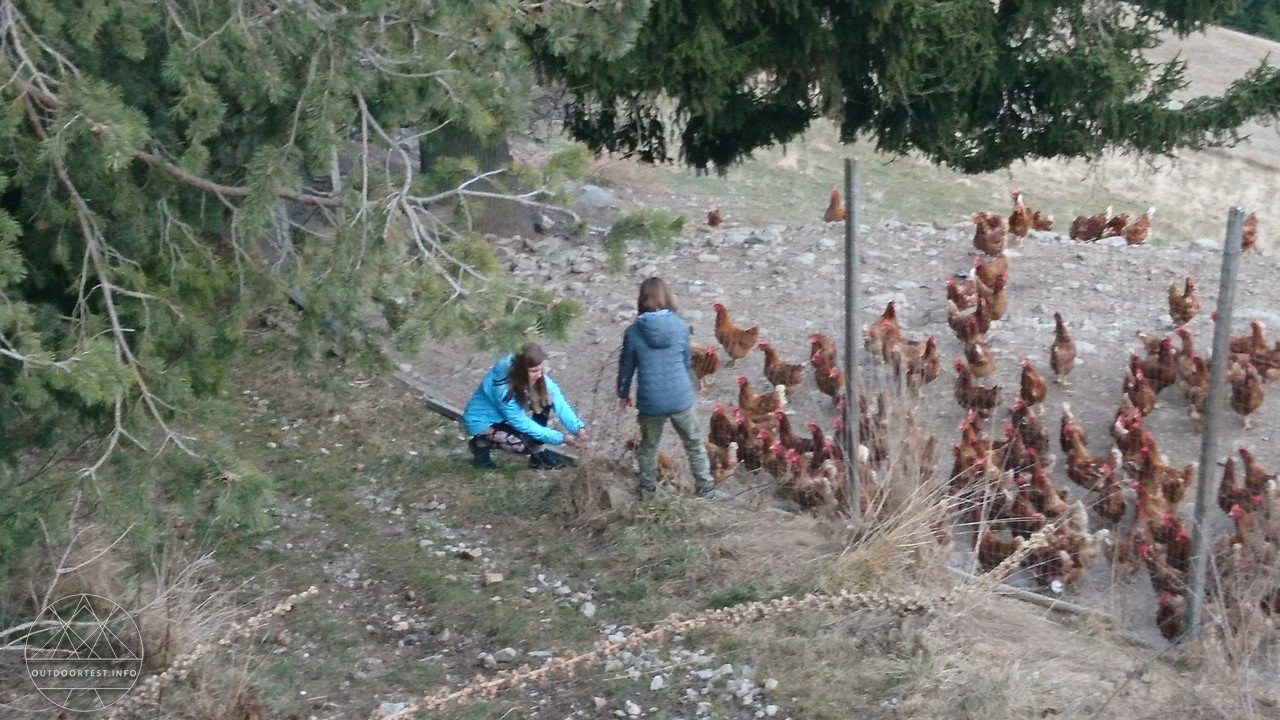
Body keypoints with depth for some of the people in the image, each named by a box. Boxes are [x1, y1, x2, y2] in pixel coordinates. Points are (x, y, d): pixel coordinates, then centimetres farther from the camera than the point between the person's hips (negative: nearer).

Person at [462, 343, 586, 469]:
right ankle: (481, 444, -1)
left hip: (505, 414, 7)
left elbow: (556, 398, -18)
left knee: (545, 400, -14)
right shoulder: (502, 388, -37)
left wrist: (577, 427, -31)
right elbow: (521, 423, -29)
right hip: (482, 421, -7)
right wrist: (560, 438, -29)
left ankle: (538, 454, -2)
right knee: (523, 443, -28)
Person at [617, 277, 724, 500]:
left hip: (650, 402, 0)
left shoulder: (633, 332, -8)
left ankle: (646, 491, 32)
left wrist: (623, 394, 19)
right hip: (681, 398, 0)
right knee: (694, 444, 17)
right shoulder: (680, 326, -5)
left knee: (648, 447, 20)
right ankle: (707, 489, 24)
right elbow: (686, 360, 8)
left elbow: (626, 366, 2)